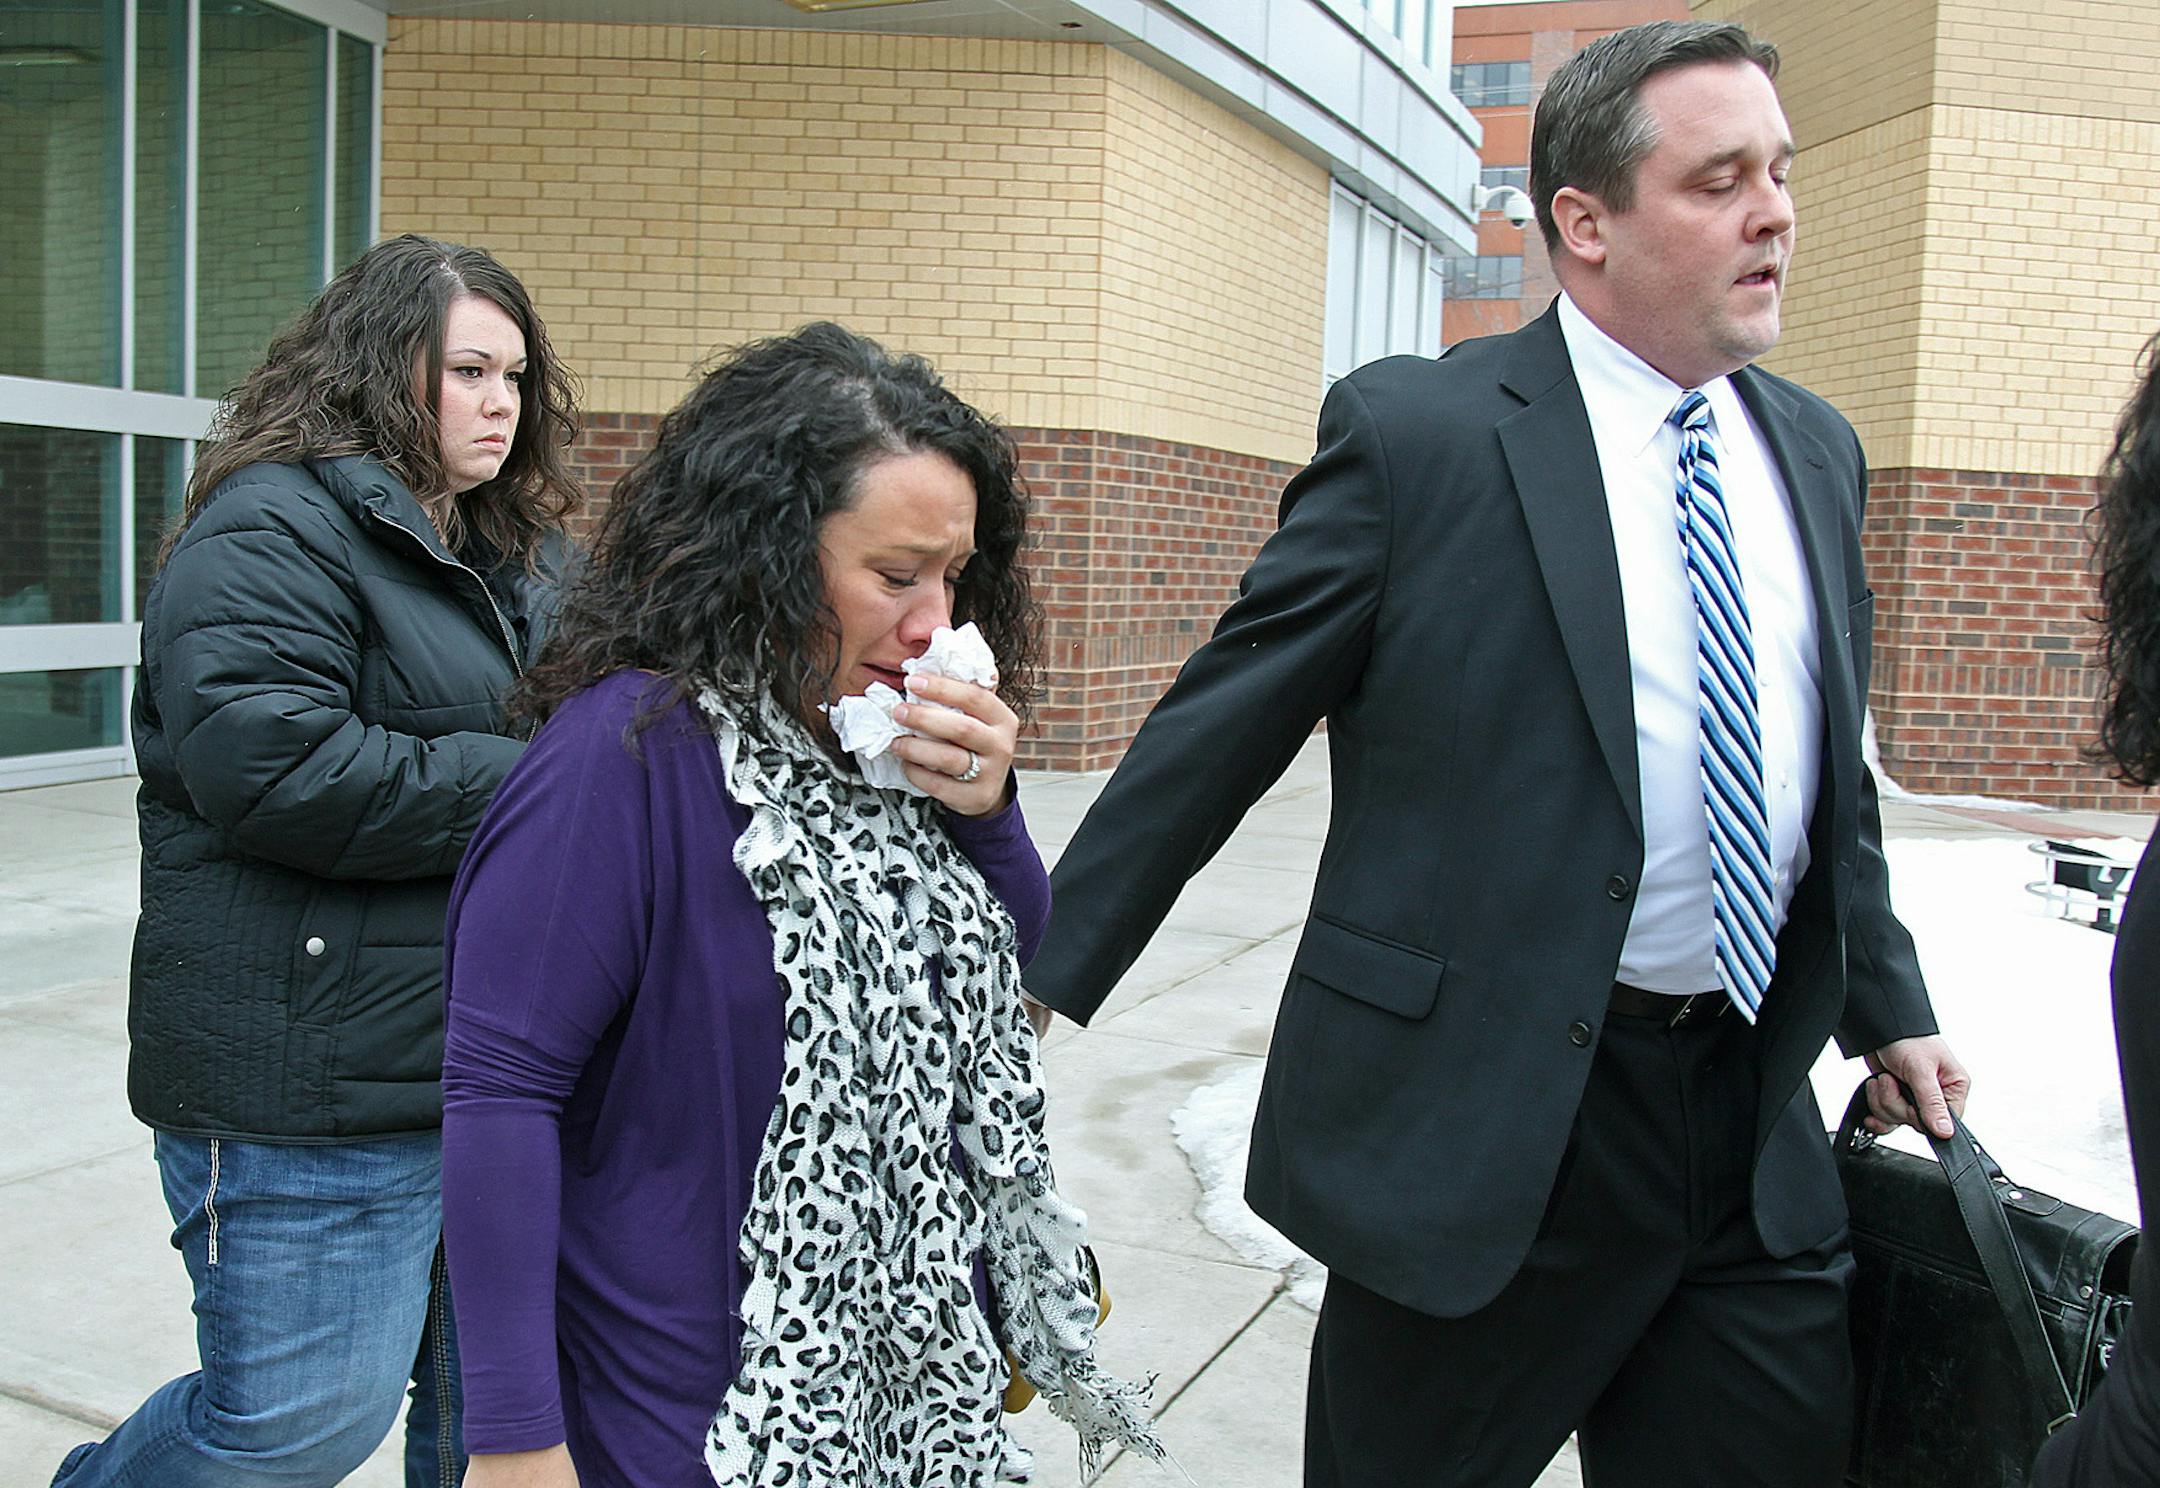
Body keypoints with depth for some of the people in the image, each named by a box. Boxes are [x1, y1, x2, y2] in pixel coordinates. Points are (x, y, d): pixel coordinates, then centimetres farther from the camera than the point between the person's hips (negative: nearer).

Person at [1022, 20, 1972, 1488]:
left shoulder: (1815, 448, 10)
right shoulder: (1413, 431, -10)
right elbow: (1219, 727, -8)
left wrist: (1887, 1009, 20)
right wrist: (1046, 971, -8)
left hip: (1759, 1124, 6)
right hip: (1478, 1117, -5)